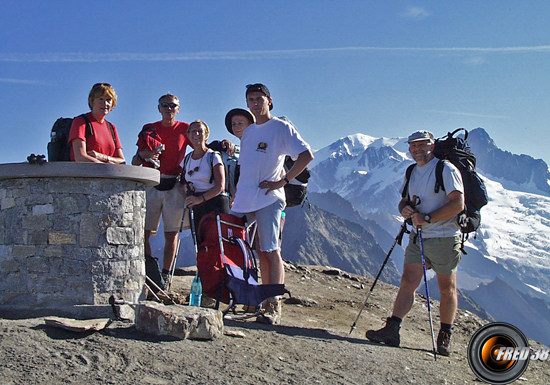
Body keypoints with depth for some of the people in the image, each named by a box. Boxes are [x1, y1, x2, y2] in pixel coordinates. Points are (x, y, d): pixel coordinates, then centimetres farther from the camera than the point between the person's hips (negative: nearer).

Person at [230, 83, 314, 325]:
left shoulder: (281, 128, -1)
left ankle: (274, 307, -6)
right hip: (243, 200, 8)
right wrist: (237, 192, 18)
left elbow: (306, 155, -11)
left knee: (270, 252, -9)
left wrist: (283, 180, -14)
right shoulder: (248, 131, 20)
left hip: (267, 199, -7)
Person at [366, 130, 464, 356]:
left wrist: (427, 218, -22)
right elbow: (404, 201, 20)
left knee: (447, 289, 6)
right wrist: (405, 209, -4)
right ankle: (392, 329, -9)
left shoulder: (446, 169, -9)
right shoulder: (412, 172, 13)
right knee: (408, 282, -4)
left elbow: (458, 203, -18)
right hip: (418, 237, 6)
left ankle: (445, 337, 17)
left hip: (444, 238, -6)